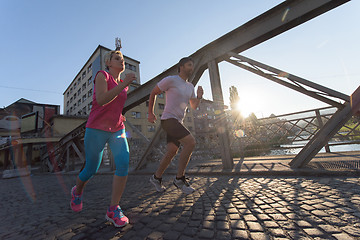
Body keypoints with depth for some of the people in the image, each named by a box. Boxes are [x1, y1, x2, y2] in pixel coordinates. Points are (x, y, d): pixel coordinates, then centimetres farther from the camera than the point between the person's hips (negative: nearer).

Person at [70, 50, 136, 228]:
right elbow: (101, 100, -22)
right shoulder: (102, 75, -5)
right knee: (91, 170, 8)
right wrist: (124, 84, -23)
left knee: (124, 163, -15)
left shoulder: (123, 85, 13)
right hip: (97, 130, -5)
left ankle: (113, 210, -3)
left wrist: (120, 116, 9)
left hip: (117, 130, 5)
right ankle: (77, 191, 42)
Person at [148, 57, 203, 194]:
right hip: (168, 119, -8)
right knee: (190, 142, -23)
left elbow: (194, 106, 17)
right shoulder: (170, 80, -5)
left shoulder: (190, 86, 16)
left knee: (171, 152, 5)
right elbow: (153, 93, 4)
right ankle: (179, 178, -11)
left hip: (178, 122, 8)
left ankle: (156, 178, 24)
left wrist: (199, 96, -4)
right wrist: (150, 113, 4)